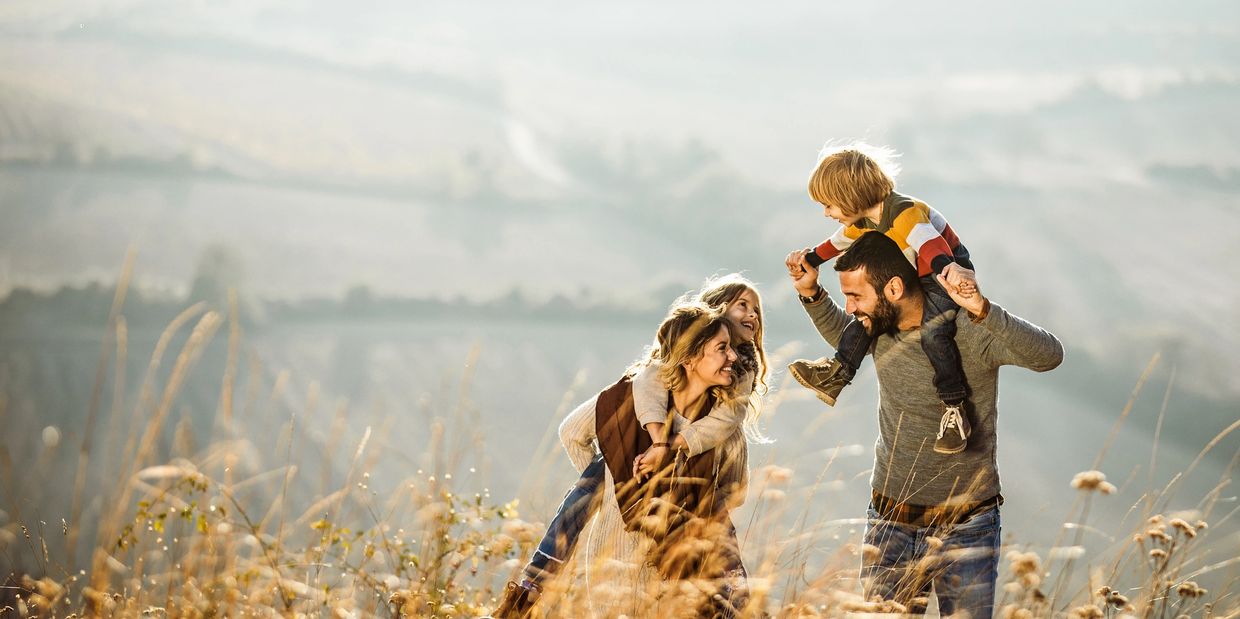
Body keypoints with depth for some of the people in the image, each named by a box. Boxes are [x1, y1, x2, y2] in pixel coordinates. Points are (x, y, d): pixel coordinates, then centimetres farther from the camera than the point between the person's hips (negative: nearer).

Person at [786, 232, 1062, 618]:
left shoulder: (965, 329, -17)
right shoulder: (877, 327, 1)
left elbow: (1049, 355, -30)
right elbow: (843, 337, 26)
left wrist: (982, 310, -41)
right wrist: (811, 294, 10)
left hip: (966, 528, -5)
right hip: (889, 523, 5)